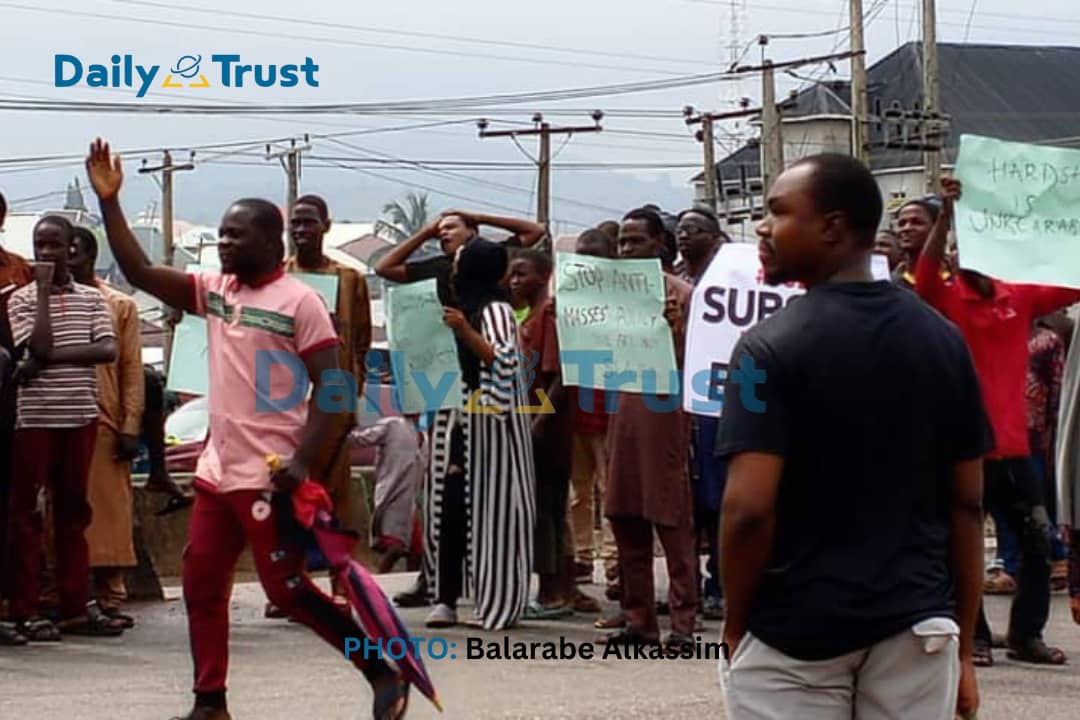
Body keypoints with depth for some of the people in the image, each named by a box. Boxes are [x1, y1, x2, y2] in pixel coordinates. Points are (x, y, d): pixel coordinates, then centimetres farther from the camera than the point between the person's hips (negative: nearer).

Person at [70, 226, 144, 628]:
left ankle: (110, 598, 3)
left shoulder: (120, 306, 8)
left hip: (104, 420, -1)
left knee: (110, 511, -2)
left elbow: (132, 369, 4)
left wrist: (130, 427, -3)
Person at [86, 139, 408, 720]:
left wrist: (302, 459, -22)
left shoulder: (298, 301, -10)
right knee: (201, 584, 9)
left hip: (269, 474, -8)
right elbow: (139, 272, 6)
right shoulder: (214, 291, 10)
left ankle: (383, 670, 7)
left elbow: (331, 383, -13)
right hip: (217, 468, 8)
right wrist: (109, 202, -3)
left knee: (287, 590, -5)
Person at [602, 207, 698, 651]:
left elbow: (686, 362, -7)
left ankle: (683, 623, -3)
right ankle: (638, 620, 13)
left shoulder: (678, 293, -3)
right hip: (622, 410, 6)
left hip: (663, 411, -6)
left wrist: (674, 326, -25)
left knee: (672, 522, -5)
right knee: (625, 519, 7)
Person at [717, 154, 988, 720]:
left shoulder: (772, 345, -12)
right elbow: (967, 504, 6)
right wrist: (964, 645, 13)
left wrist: (737, 624, -3)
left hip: (794, 631, -4)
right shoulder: (944, 340, 4)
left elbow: (749, 508, -18)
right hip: (918, 628, 4)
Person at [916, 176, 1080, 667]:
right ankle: (974, 636, 11)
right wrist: (946, 214, -34)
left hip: (1013, 445, 5)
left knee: (1039, 541, 7)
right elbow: (926, 271, -23)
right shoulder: (944, 299, -4)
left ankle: (1026, 634, 19)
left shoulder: (1019, 298, 9)